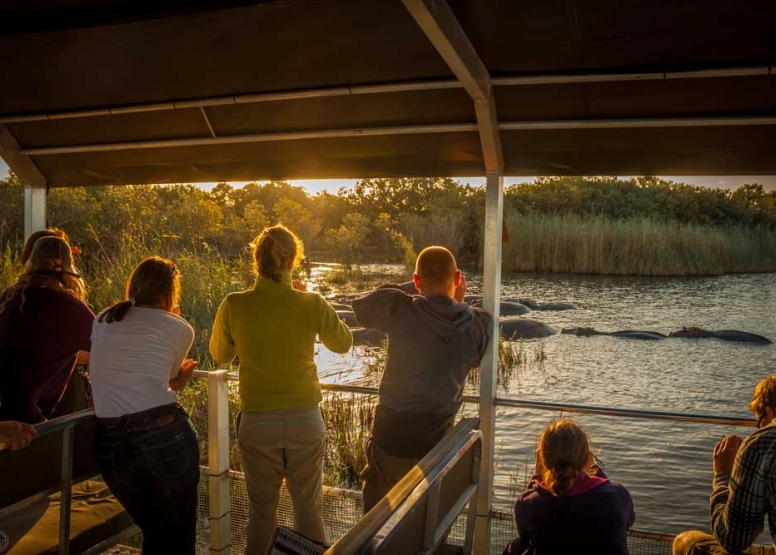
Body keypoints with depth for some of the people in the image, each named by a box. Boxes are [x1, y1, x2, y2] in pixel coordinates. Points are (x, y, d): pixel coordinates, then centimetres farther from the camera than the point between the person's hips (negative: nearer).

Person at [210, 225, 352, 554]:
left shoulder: (234, 305, -11)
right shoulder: (313, 304, -11)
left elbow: (220, 355, 7)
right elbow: (343, 344, 8)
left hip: (257, 422, 0)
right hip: (305, 420, 0)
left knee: (262, 509, 19)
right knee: (309, 509, 17)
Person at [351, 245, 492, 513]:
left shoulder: (400, 309, -18)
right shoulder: (480, 323, -10)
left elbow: (360, 306, 0)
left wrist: (405, 287, 4)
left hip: (393, 437, -2)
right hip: (438, 440, 3)